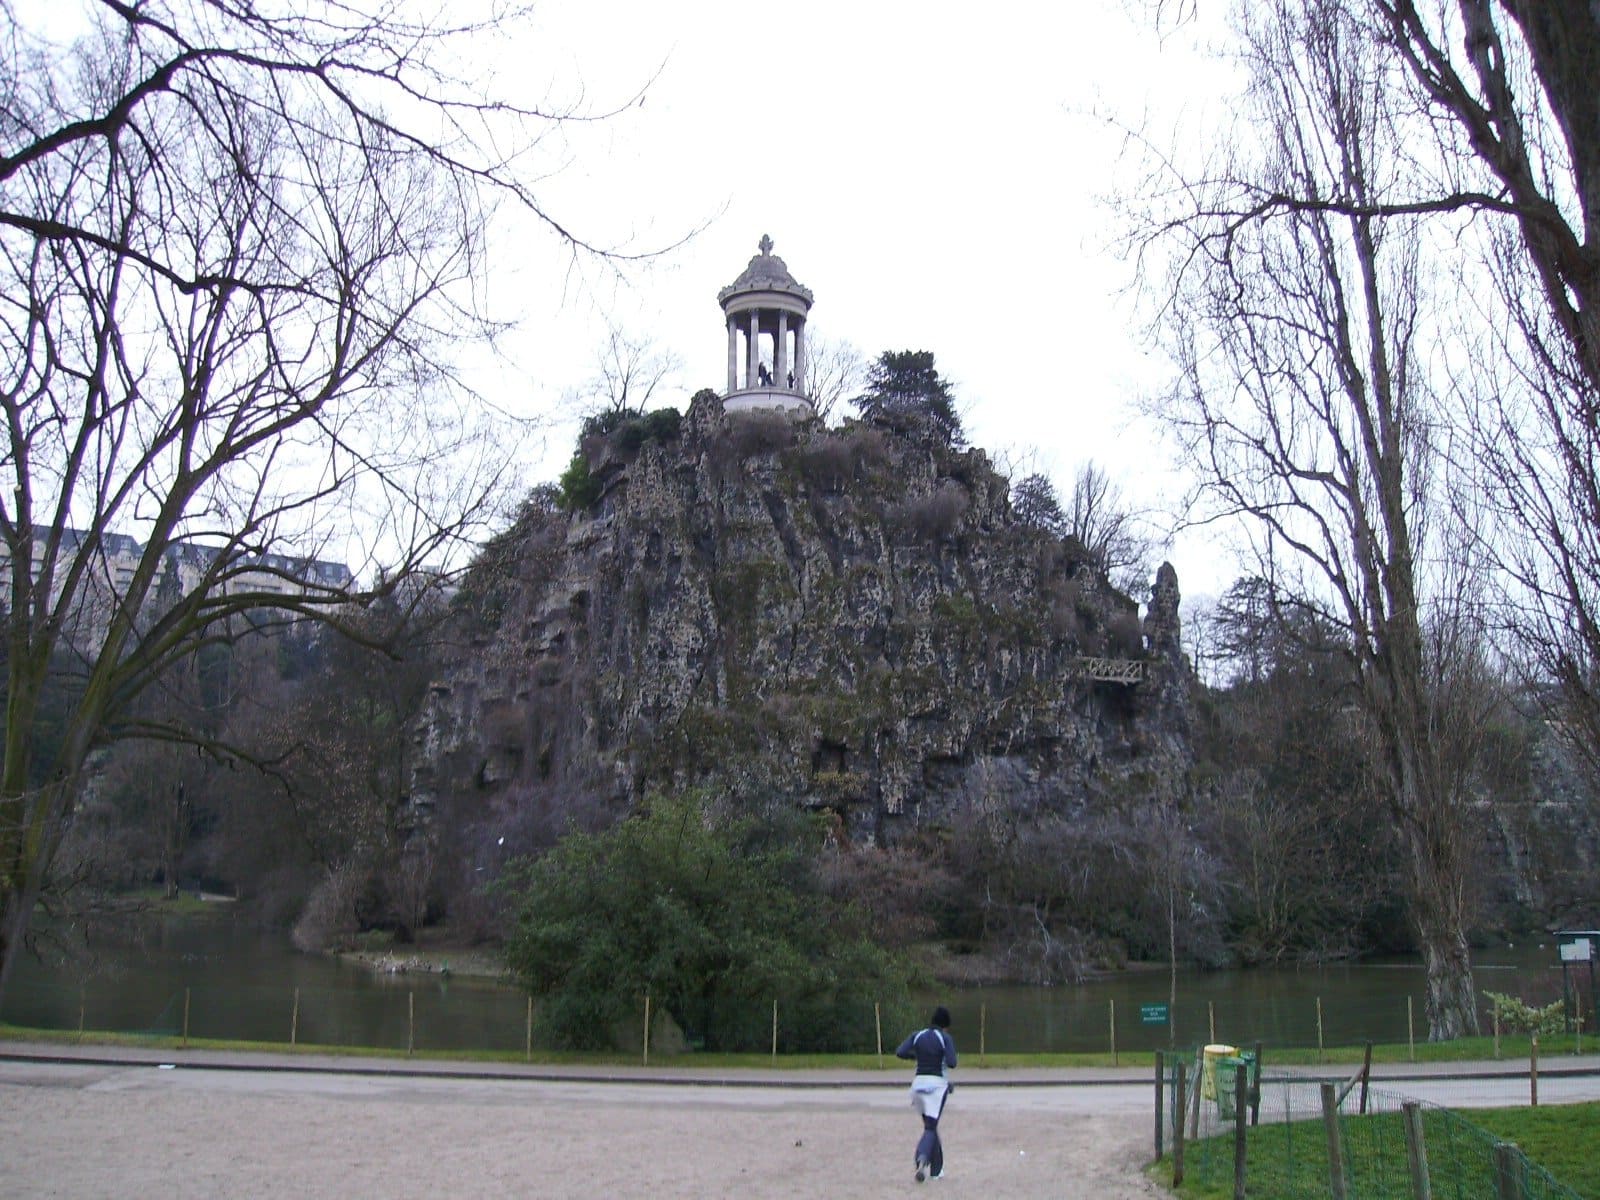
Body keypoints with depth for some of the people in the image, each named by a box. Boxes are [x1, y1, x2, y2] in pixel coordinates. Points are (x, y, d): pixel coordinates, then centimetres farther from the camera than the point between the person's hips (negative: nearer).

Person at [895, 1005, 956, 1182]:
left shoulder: (917, 1036, 6)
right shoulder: (946, 1038, -4)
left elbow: (900, 1053, -5)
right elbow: (951, 1064, -14)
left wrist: (917, 1056, 11)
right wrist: (943, 1059, 9)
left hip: (919, 1082, 4)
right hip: (937, 1083, -4)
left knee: (930, 1125, 18)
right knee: (930, 1128, -4)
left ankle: (936, 1170, 18)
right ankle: (923, 1158, -31)